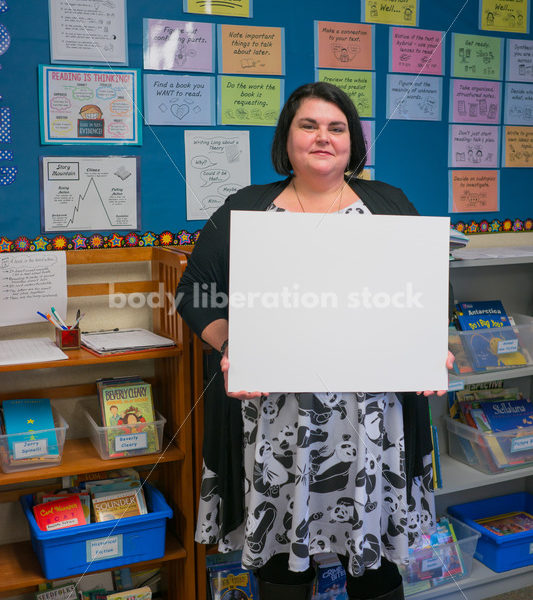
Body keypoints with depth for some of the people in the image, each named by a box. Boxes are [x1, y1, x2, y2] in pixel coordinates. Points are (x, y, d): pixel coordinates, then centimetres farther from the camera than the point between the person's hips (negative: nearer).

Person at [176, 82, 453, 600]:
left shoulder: (389, 205, 9)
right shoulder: (244, 210, 7)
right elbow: (195, 292, 6)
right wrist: (230, 347, -11)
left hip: (372, 415, 1)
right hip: (275, 417, 0)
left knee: (374, 545, 11)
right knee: (279, 542, 11)